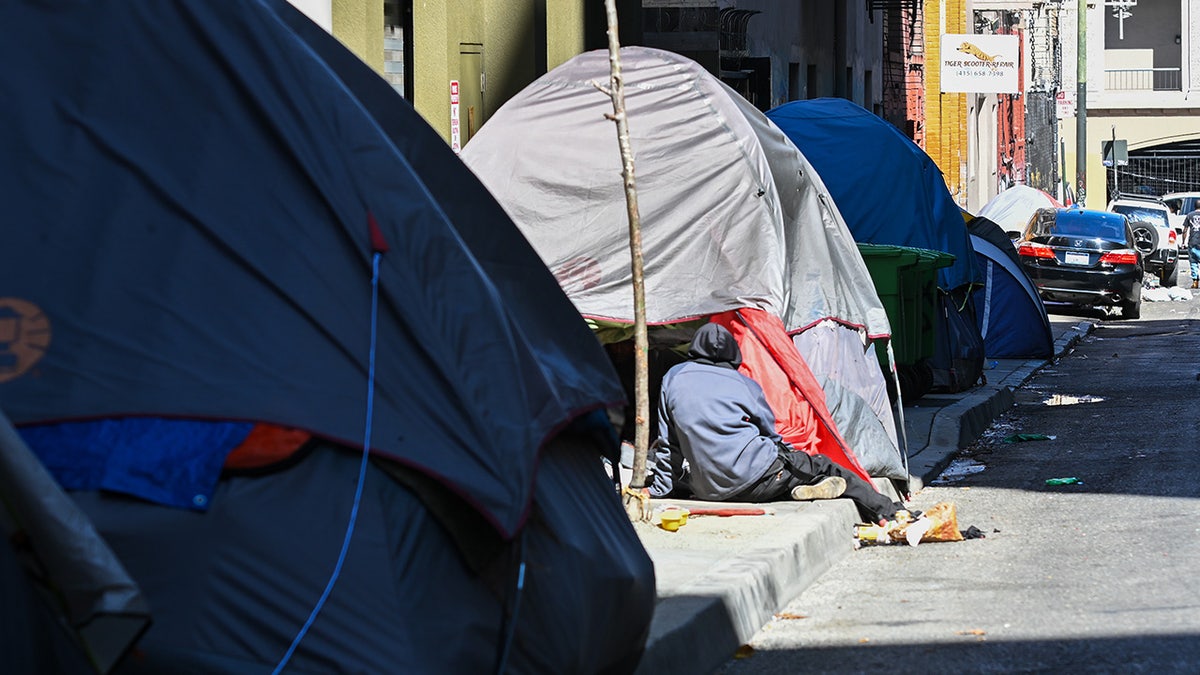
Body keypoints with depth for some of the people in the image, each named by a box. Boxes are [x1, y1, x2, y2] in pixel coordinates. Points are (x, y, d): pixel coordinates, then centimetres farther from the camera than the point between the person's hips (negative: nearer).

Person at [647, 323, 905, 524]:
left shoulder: (673, 378, 12)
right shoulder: (744, 383, 9)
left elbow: (667, 444, 14)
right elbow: (770, 433, 19)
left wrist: (660, 489, 22)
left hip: (706, 489, 2)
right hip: (755, 478, -2)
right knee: (822, 467, 17)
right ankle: (887, 511, 21)